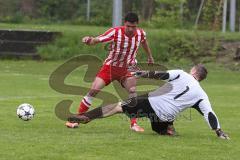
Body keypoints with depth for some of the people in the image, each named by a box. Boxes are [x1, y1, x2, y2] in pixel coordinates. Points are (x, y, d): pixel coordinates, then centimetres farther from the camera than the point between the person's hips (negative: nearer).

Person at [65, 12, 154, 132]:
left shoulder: (140, 33, -9)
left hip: (127, 69, 2)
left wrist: (150, 56, 30)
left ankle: (133, 124, -13)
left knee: (132, 91, -22)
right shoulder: (115, 32, -22)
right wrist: (89, 41, -49)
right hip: (110, 67, -2)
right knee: (93, 90, -12)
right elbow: (96, 40, -26)